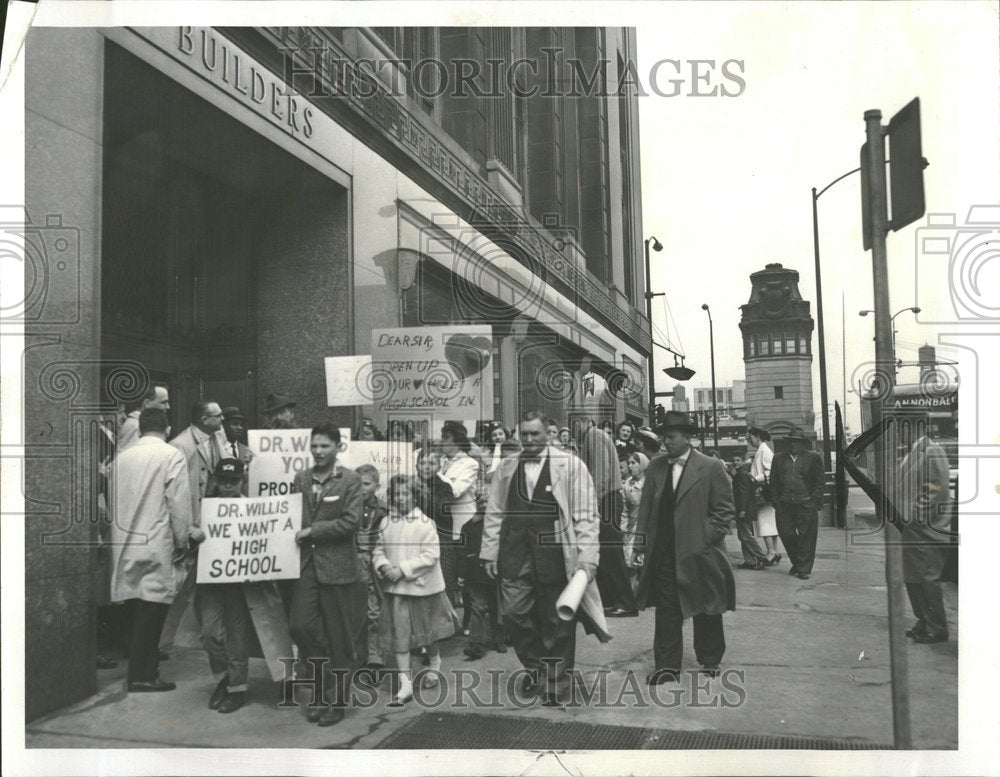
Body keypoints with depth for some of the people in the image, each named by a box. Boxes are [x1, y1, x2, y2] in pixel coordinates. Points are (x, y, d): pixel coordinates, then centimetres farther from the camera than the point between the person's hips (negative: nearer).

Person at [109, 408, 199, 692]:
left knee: (141, 608, 13)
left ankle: (143, 666, 20)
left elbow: (112, 501, 13)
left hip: (124, 543, 6)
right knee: (152, 607, 0)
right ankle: (142, 676, 3)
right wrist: (183, 539, -2)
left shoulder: (121, 457, 8)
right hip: (156, 544, -6)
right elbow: (179, 502, -12)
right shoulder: (172, 455, -8)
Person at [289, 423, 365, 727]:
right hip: (305, 564, 4)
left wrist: (312, 531, -12)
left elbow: (350, 522, -12)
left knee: (339, 637, 4)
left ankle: (337, 700, 19)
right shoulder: (300, 479, 10)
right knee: (300, 624, -4)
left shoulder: (350, 480, -4)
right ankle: (322, 688, 18)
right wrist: (294, 537, -4)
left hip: (338, 567, -4)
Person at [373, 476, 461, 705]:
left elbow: (431, 555, -16)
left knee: (428, 633, 15)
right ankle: (405, 684, 2)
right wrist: (383, 565, -14)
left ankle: (434, 667, 41)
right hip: (396, 589, 2)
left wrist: (403, 569, -20)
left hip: (423, 586, -2)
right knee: (399, 635, -2)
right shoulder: (386, 523, 2)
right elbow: (378, 550, 7)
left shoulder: (425, 523, -11)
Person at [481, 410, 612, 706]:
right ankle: (533, 667, 27)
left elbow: (585, 515, -4)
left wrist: (587, 557, -10)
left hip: (554, 555, -3)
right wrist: (490, 552, 8)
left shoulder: (570, 465, -2)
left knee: (556, 622, 5)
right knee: (514, 613, 1)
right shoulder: (507, 468, 10)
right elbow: (494, 513, 13)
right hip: (515, 554, 3)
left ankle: (554, 682, 23)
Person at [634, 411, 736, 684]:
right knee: (666, 610, 2)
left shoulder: (711, 467, -6)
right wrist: (644, 538, 0)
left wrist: (707, 539, -10)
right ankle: (667, 666, 8)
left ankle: (710, 662, 29)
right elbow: (646, 508, 9)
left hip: (699, 553, -3)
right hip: (663, 554, 3)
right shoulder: (655, 467, 7)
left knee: (706, 611, 12)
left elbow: (724, 509, -4)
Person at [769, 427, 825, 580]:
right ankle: (797, 563, 25)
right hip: (784, 505, 3)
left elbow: (821, 481, 3)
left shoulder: (814, 458, 4)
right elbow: (773, 482, 11)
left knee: (806, 537, -1)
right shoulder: (779, 458, 11)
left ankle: (804, 569, 9)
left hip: (806, 505, -3)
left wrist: (813, 500, -6)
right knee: (786, 534, 4)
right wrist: (776, 501, 3)